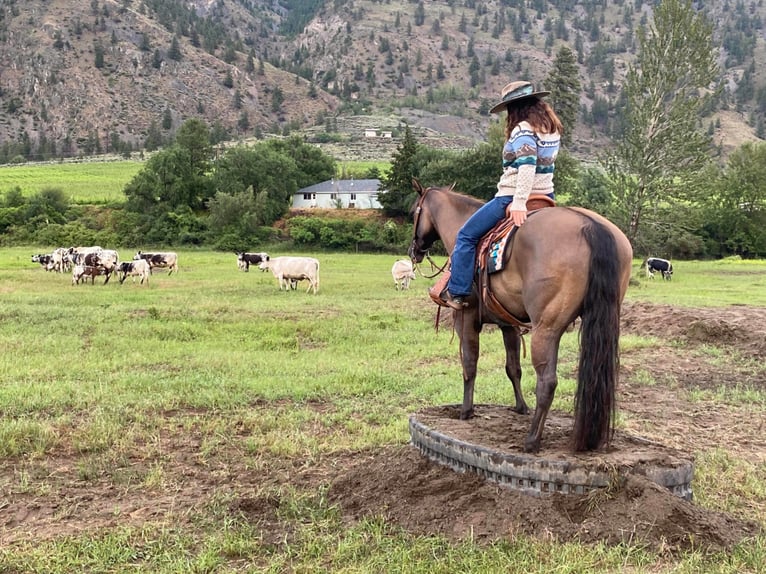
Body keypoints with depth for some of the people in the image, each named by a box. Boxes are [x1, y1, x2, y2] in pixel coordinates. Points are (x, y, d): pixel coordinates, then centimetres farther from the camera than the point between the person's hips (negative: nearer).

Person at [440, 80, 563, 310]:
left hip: (511, 199, -9)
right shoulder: (552, 129, 12)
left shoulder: (523, 130, -15)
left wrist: (518, 203, -33)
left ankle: (457, 292, 0)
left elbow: (527, 166, -28)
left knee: (466, 235, 3)